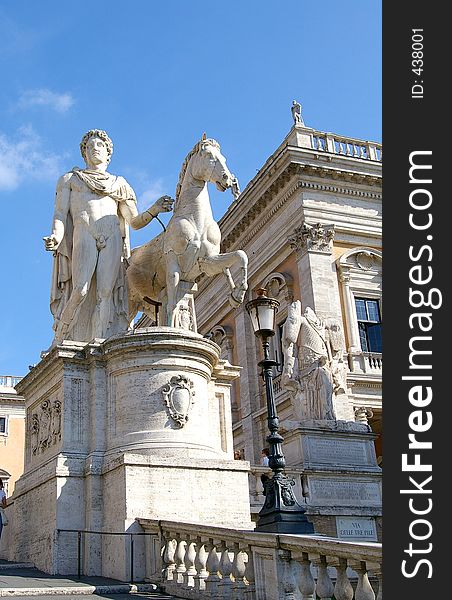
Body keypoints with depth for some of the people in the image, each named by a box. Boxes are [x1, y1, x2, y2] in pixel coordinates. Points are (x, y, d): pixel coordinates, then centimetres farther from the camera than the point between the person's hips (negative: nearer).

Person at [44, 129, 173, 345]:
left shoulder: (119, 184, 29)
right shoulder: (69, 179, 26)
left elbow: (135, 222, 23)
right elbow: (60, 213, 10)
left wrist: (154, 210, 2)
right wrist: (56, 236, -11)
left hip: (113, 240, 2)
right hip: (83, 236, -2)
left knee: (105, 293, -18)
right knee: (80, 291, -22)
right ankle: (60, 343, -14)